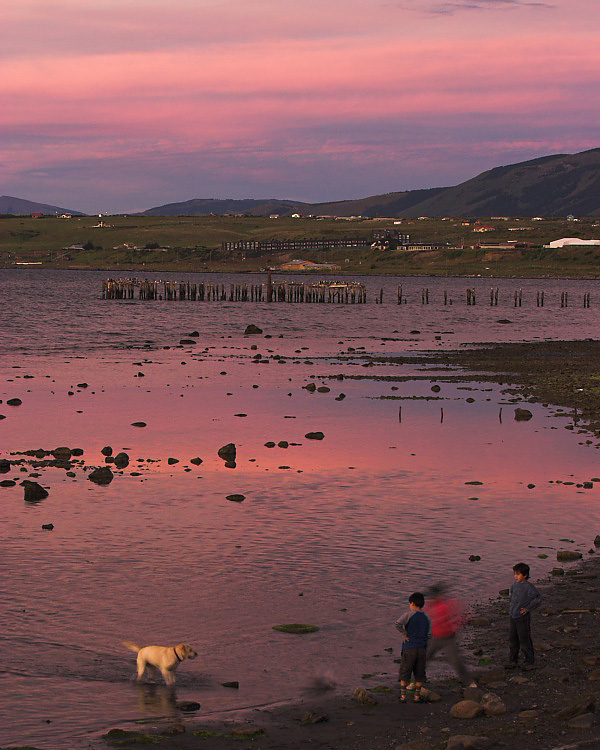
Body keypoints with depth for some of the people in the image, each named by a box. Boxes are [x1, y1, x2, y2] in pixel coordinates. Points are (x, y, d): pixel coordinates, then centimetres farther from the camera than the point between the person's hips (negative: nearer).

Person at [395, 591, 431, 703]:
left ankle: (403, 696, 4)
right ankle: (417, 696, 9)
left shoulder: (409, 615, -6)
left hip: (409, 648, -4)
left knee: (404, 673, 5)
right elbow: (429, 635, 8)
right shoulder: (426, 618, 8)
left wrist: (405, 634, -9)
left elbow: (398, 623, -21)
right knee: (419, 674, 10)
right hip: (422, 648, 4)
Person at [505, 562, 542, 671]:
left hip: (523, 617, -7)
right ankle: (513, 660, 25)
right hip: (513, 617, 7)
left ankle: (529, 661, 15)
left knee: (524, 639, 2)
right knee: (512, 639, 13)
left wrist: (528, 608, -14)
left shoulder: (528, 587, -17)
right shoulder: (515, 584, 4)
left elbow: (538, 599, -13)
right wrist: (510, 606, 13)